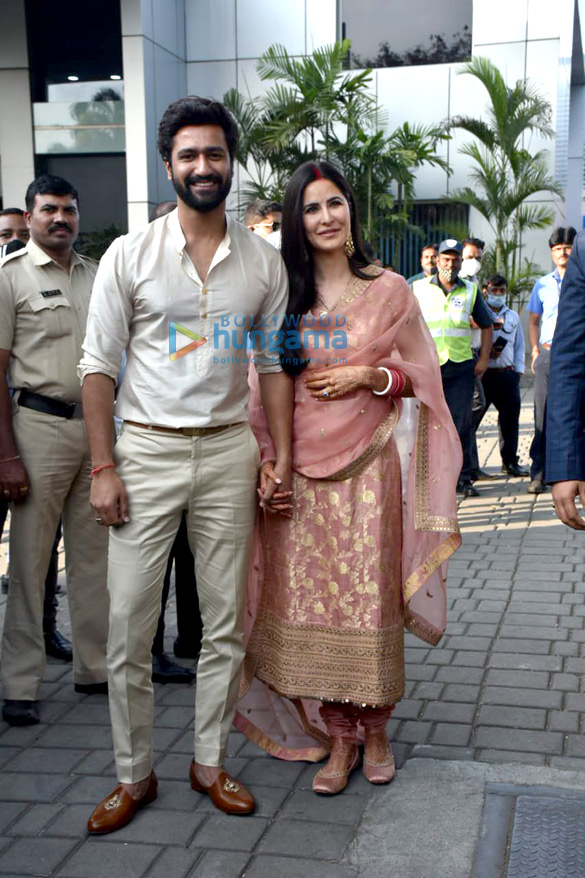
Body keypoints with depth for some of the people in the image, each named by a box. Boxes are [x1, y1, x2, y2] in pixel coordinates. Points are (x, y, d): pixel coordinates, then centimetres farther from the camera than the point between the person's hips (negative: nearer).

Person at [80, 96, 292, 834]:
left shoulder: (263, 261, 6)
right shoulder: (130, 255, -1)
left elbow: (274, 364, 10)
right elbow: (99, 364, -2)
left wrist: (280, 457, 3)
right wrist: (103, 467, -8)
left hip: (229, 450, 2)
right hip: (147, 448, -2)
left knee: (225, 622, 9)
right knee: (128, 624, 1)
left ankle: (210, 762, 26)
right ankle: (133, 775, 19)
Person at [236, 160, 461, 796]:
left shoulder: (389, 290, 4)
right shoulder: (281, 296, 8)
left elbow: (422, 377, 8)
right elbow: (263, 387, 9)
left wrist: (369, 375, -10)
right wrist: (267, 458, -1)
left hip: (369, 463, -1)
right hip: (301, 467, 2)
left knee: (370, 597, 0)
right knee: (310, 599, 3)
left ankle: (374, 727, 21)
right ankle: (337, 736, 17)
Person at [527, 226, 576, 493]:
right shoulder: (542, 285, 14)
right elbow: (534, 321, 20)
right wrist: (535, 351, 8)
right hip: (548, 354, 2)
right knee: (543, 415, 0)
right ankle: (538, 473, 4)